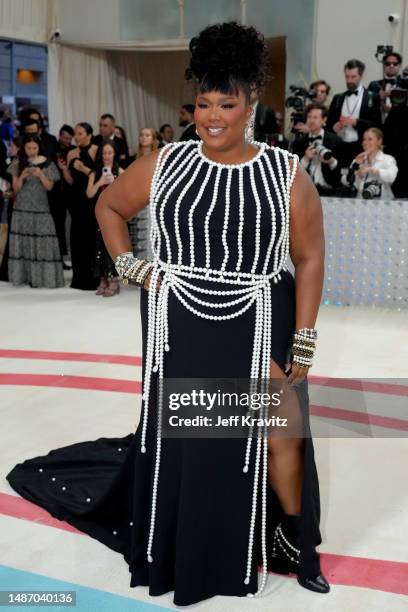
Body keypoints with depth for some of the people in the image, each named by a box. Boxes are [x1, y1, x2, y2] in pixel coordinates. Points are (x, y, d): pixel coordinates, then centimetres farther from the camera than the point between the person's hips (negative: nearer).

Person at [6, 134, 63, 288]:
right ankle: (26, 275, 4)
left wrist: (40, 175, -17)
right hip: (22, 208, 1)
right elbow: (16, 189, 3)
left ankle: (44, 276, -3)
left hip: (40, 208, -1)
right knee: (23, 242, 0)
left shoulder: (47, 164, 1)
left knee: (43, 241, -6)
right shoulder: (17, 164, 4)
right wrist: (22, 177, -16)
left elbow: (50, 187, 0)